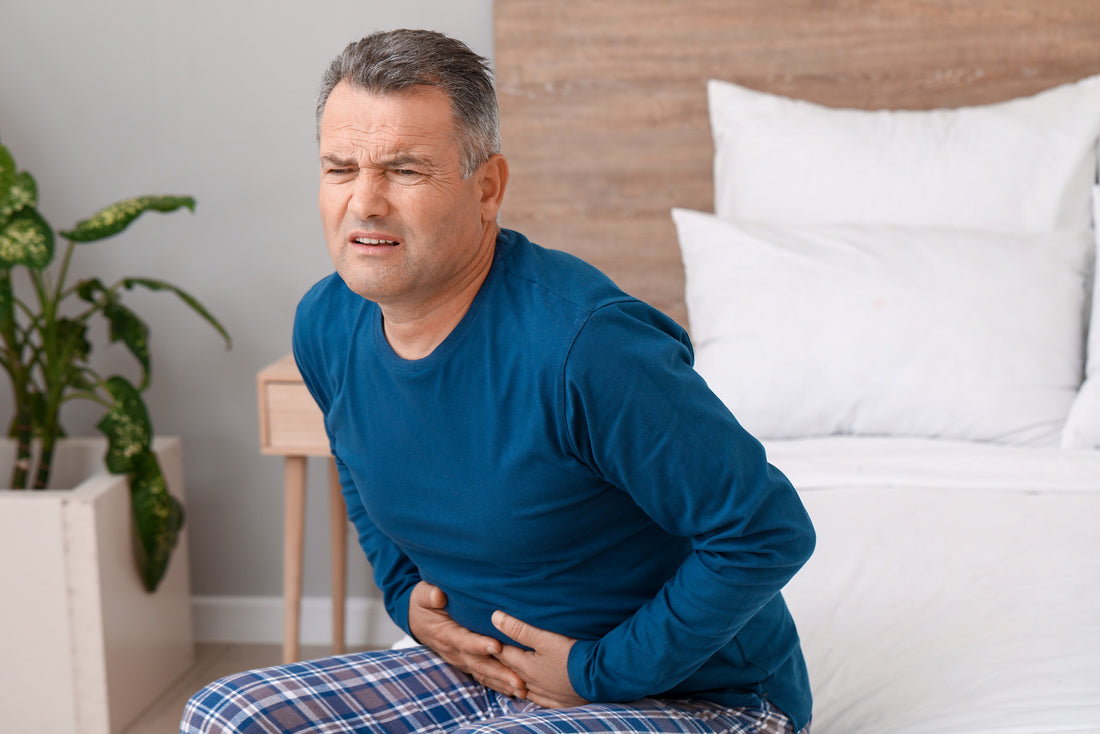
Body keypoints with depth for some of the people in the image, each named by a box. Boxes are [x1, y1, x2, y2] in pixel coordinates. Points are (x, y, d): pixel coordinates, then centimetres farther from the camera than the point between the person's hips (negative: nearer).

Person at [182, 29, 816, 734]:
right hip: (487, 666, 7)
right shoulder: (326, 326, -4)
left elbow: (769, 533, -23)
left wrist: (601, 671, -18)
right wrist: (408, 595, 5)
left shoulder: (586, 345, -28)